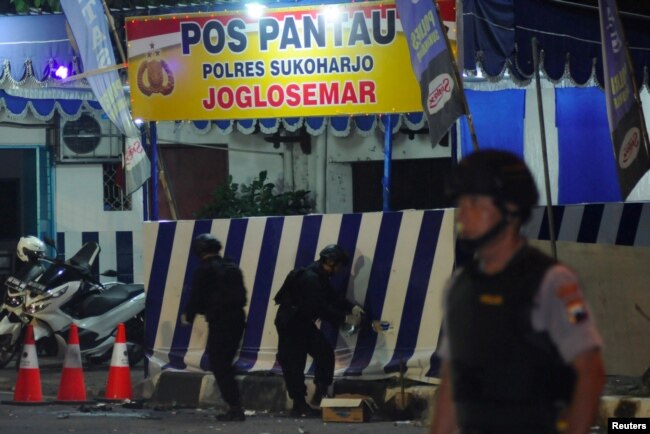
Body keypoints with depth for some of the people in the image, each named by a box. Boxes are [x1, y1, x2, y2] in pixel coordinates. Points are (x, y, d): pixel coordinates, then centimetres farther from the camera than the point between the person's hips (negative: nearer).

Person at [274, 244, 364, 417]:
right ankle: (299, 405, -2)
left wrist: (352, 307, 0)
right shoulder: (310, 278, -25)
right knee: (294, 364, -5)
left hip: (303, 322, 10)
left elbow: (332, 297, 15)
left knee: (325, 352, 3)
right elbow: (321, 307, -28)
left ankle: (321, 392, 9)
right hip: (290, 323, -10)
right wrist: (344, 319, -23)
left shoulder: (320, 276, 7)